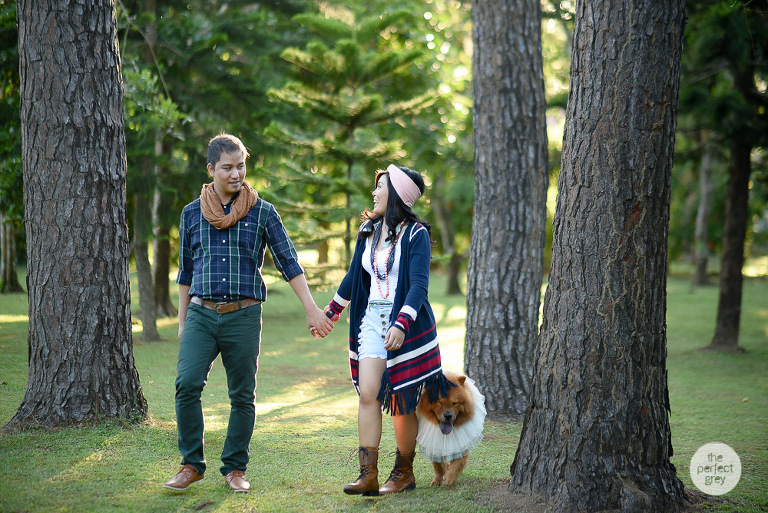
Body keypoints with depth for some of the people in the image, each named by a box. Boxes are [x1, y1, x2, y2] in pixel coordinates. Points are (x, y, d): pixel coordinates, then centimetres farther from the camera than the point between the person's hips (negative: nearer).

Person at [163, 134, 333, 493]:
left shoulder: (263, 213, 4)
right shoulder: (192, 214, 10)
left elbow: (288, 263, 3)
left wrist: (312, 310, -3)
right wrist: (182, 321, 17)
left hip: (244, 316, -1)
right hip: (201, 314, 1)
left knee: (242, 396, 2)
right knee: (187, 384, -15)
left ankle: (235, 468, 16)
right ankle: (191, 464, -1)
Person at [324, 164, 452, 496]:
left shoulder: (415, 234, -10)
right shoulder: (368, 231, 10)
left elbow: (419, 285, -19)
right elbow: (354, 276, 21)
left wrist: (401, 324, -32)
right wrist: (330, 313, 26)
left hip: (407, 325, -5)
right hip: (372, 320, 5)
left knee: (402, 402, 3)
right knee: (368, 394, -8)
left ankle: (404, 472, 18)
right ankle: (368, 475, -10)